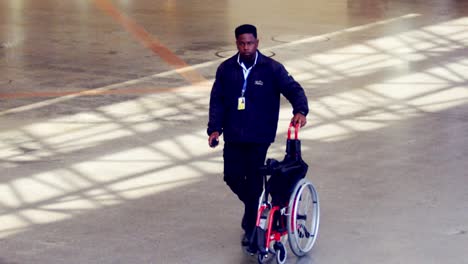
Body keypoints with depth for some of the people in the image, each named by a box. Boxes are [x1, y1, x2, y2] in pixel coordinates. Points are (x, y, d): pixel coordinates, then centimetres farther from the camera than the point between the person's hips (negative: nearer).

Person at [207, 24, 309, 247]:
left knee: (253, 179, -1)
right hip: (233, 135, 3)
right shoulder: (226, 69, 3)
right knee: (232, 176, 2)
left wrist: (300, 110, -26)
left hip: (259, 136, -3)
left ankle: (250, 227, 12)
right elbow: (217, 100, 5)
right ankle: (254, 205, 33)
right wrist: (215, 128, -5)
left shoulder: (271, 68, -4)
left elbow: (293, 89, -7)